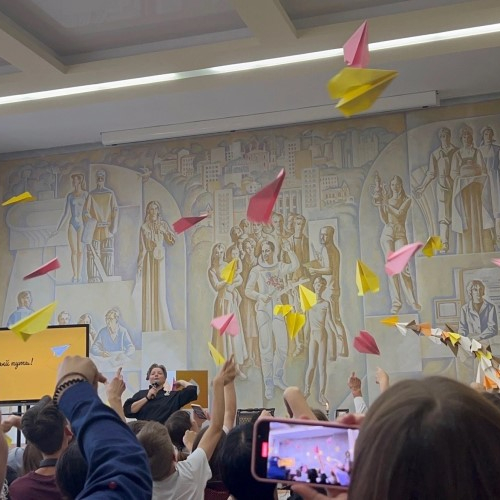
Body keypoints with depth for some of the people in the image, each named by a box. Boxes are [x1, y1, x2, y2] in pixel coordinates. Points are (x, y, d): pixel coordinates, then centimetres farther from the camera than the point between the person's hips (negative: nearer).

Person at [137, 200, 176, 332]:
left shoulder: (163, 224, 7)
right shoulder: (144, 227, 1)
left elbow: (172, 241, 1)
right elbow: (142, 248, -1)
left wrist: (163, 231, -12)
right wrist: (140, 264, -7)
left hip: (160, 258, 1)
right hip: (148, 259, -1)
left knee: (160, 289, 0)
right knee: (149, 290, -2)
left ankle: (161, 324, 7)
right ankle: (150, 325, 2)